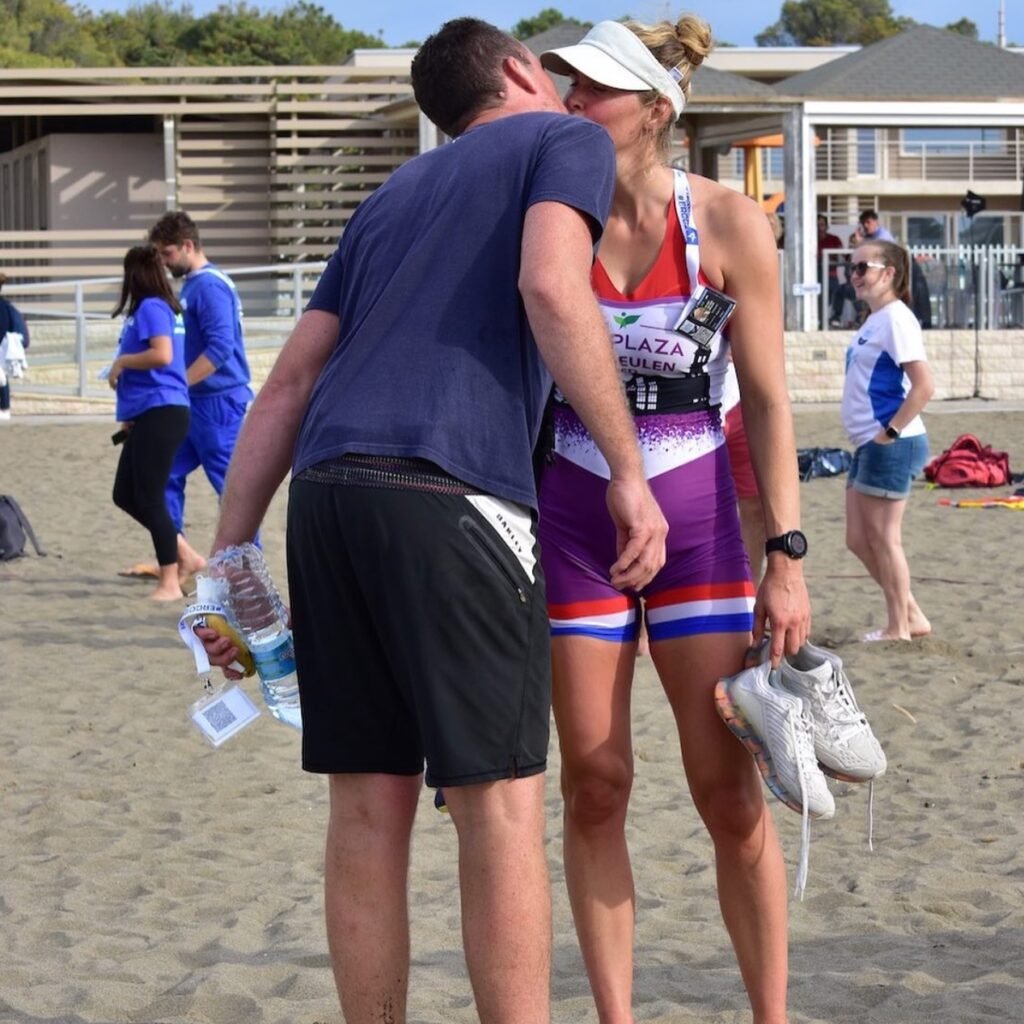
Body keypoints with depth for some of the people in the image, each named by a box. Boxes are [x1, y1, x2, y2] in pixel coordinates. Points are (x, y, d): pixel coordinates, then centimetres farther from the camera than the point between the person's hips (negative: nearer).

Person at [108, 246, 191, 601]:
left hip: (160, 413, -10)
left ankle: (170, 583, -2)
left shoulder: (151, 308, -12)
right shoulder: (162, 307, 17)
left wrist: (120, 362, -10)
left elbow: (162, 355, -25)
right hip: (148, 415, 10)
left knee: (149, 498, -6)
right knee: (125, 495, 13)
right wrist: (130, 415, 20)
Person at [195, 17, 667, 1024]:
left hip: (327, 491, 6)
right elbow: (551, 286, -10)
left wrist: (228, 562, 22)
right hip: (451, 494, -6)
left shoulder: (392, 195, 29)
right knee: (500, 807, -2)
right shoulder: (567, 141, 12)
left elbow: (287, 386, 23)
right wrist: (628, 471, -9)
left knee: (370, 808, 9)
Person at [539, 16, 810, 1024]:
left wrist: (786, 558, -9)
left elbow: (767, 400, -4)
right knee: (593, 784, 3)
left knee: (729, 788, -2)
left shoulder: (728, 225, -7)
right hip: (573, 519, 2)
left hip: (695, 517, -1)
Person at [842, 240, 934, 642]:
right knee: (859, 539, 12)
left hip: (891, 446, -10)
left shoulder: (895, 319, -13)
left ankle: (899, 628, 6)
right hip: (871, 445, 10)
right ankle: (912, 617, 19)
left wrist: (890, 431, -18)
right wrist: (878, 436, 14)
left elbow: (923, 385, -20)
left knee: (883, 537, -3)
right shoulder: (874, 320, 16)